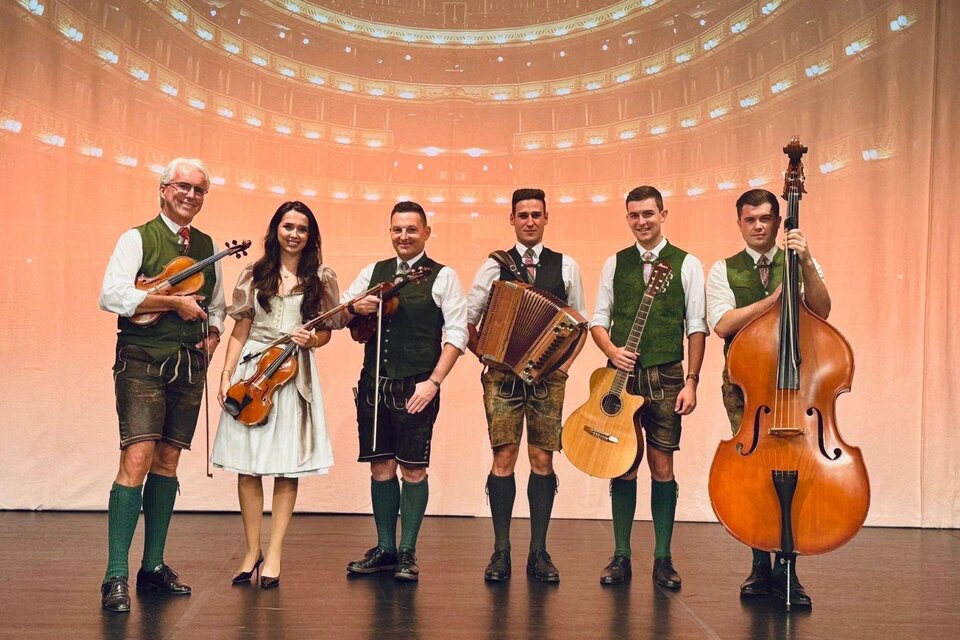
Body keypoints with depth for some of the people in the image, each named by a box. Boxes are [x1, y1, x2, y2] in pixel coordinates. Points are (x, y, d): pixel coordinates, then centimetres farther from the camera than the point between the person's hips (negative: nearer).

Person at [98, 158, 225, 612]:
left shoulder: (208, 247, 15)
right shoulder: (138, 239, -2)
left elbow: (216, 305, 26)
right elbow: (111, 295, -16)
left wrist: (212, 335, 6)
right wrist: (175, 302, -15)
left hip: (189, 366, 5)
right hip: (142, 364, -5)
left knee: (168, 461, 9)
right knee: (137, 458, -14)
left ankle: (153, 566, 18)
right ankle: (116, 576, -9)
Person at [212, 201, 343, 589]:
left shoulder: (321, 278, 6)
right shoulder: (254, 275, 8)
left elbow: (326, 331, 10)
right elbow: (240, 331, 9)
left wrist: (311, 340, -12)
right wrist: (226, 374, 0)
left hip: (295, 372, -1)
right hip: (252, 369, 1)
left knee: (287, 468, -1)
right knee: (247, 466, 2)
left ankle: (274, 555, 8)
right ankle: (252, 550, 15)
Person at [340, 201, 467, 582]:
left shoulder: (443, 277, 2)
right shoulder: (373, 272, 14)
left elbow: (456, 333, -5)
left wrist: (434, 381, -14)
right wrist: (355, 307, -11)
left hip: (416, 387, -4)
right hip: (374, 383, 4)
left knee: (413, 468, -1)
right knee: (381, 467, 9)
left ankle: (407, 553, 11)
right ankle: (384, 548, 20)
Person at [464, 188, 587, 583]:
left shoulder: (566, 266, 9)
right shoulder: (495, 265, 6)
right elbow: (467, 318, 9)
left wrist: (566, 362, 3)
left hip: (548, 375, 1)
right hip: (503, 374, -1)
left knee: (542, 459, 1)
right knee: (503, 458, -3)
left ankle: (539, 552, 10)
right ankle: (501, 552, 5)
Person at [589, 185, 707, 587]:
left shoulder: (687, 265, 3)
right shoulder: (615, 263, 9)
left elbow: (696, 328, 1)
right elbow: (598, 319, 11)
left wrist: (691, 381, -5)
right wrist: (612, 351, -9)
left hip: (666, 378, -1)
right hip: (621, 375, 2)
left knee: (662, 467, 2)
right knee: (623, 466, 5)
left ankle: (663, 559, 14)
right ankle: (621, 556, 14)